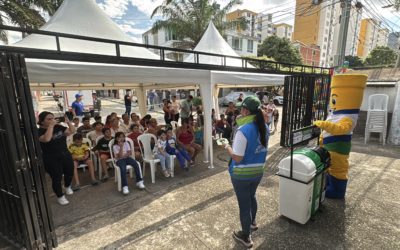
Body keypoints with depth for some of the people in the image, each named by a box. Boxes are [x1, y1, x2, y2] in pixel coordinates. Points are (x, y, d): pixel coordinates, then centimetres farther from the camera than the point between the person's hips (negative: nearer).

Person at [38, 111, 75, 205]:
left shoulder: (58, 127, 2)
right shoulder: (39, 131, -13)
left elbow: (72, 131, 3)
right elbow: (46, 139, -34)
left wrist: (68, 122, -11)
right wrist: (51, 125, -29)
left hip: (65, 155, 6)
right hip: (51, 159, -5)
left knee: (69, 173, 19)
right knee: (57, 178, 5)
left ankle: (68, 187, 49)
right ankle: (60, 197, 25)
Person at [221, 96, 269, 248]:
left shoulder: (243, 130, -27)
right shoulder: (264, 127, -2)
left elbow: (237, 158, -25)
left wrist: (227, 147, -8)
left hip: (242, 174, -7)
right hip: (258, 171, 7)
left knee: (244, 204, 11)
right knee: (251, 196, 30)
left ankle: (246, 237, 33)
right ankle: (252, 223, 54)